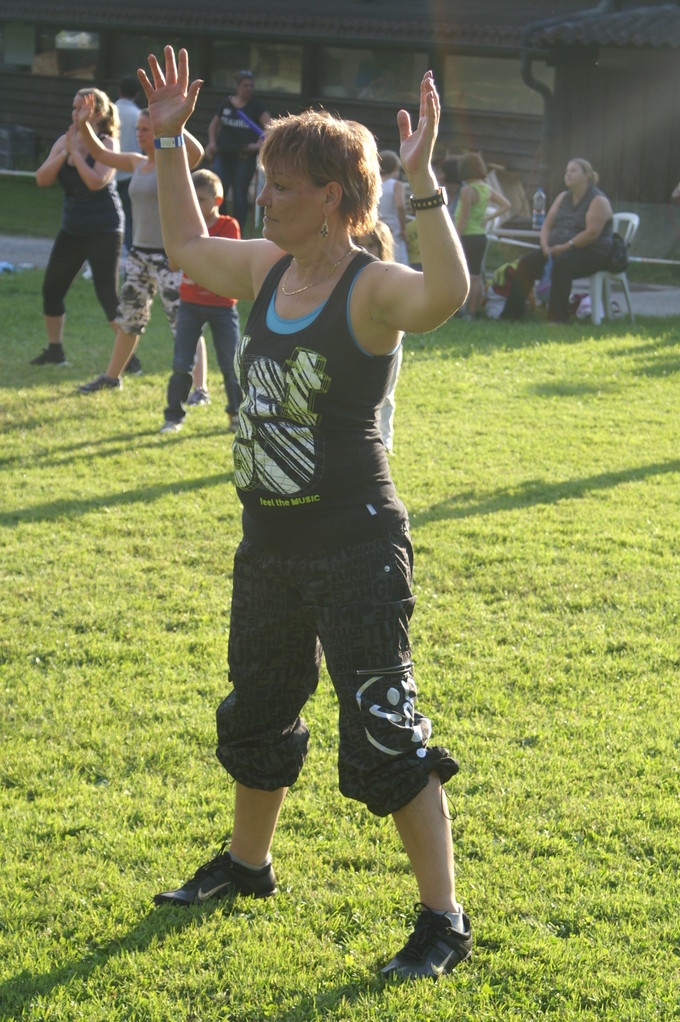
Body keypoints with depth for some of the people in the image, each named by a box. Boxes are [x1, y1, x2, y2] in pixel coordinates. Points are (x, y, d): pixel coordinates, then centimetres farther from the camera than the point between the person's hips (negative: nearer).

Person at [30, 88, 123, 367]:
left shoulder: (107, 144, -12)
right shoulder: (64, 141, 4)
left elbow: (96, 181, -27)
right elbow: (42, 179, -5)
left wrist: (76, 150, -21)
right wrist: (66, 152, -17)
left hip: (104, 231, -7)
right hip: (72, 229, 7)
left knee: (108, 296, -10)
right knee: (51, 290, 11)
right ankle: (54, 351, 26)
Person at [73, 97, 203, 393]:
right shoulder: (138, 163, 10)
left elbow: (197, 153, -33)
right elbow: (101, 153, 22)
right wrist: (83, 125, 10)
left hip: (168, 255, -8)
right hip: (139, 252, 8)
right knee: (128, 318, 20)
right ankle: (111, 377, 34)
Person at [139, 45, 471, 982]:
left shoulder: (372, 289, -18)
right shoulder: (266, 269, 4)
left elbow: (447, 293, -41)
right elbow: (186, 246, 24)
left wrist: (422, 183, -48)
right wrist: (170, 143, 19)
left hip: (354, 544, -8)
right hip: (270, 537, 8)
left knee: (381, 733, -5)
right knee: (255, 712, 24)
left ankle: (444, 919, 7)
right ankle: (247, 863, 45)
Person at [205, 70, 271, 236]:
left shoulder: (256, 106, -1)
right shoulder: (226, 103, 9)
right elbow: (214, 125, 22)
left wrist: (259, 144, -22)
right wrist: (212, 142, 8)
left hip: (244, 156, -3)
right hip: (223, 154, 3)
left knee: (240, 195, 3)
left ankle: (239, 233, 12)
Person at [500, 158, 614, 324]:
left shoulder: (598, 200, -7)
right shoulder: (563, 197, 17)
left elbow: (592, 232, -19)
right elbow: (547, 224, 14)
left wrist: (566, 246, -22)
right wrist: (545, 245, -6)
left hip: (591, 254, -8)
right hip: (558, 249, 8)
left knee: (560, 263, -37)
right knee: (527, 262, -13)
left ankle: (558, 316, -38)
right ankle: (512, 312, -15)